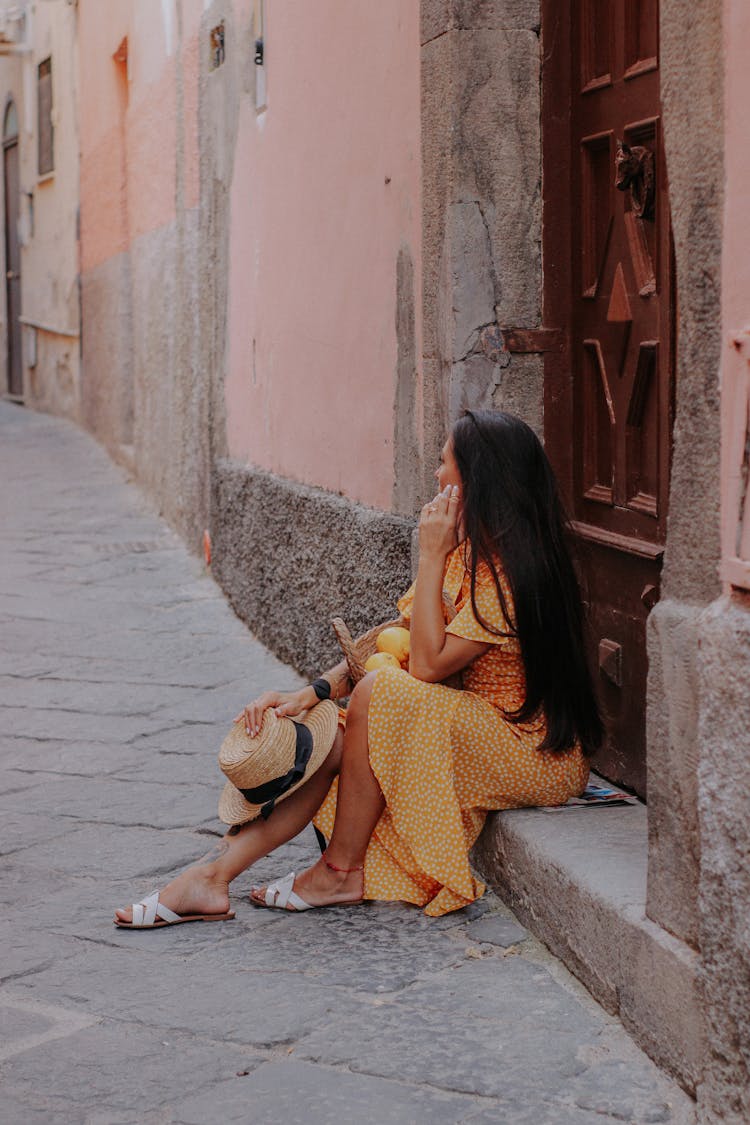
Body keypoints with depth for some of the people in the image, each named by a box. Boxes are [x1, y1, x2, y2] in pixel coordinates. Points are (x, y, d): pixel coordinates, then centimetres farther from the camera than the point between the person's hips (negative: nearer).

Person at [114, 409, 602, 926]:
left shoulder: (512, 569, -20)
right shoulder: (468, 551, 9)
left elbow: (428, 664, -22)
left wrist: (431, 557, -18)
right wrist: (313, 692, -7)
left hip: (538, 754, -8)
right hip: (478, 731, 9)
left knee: (381, 693, -26)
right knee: (332, 738, -10)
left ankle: (341, 871, -12)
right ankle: (212, 876, -16)